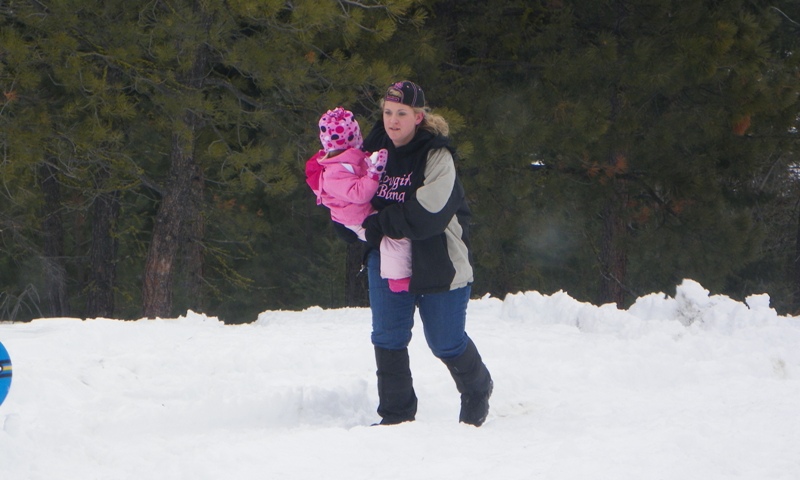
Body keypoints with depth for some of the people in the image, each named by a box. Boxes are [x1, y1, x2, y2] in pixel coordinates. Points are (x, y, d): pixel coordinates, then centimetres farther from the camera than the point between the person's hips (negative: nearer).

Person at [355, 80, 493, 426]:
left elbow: (428, 215, -26)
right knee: (387, 339, 0)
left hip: (437, 264, -5)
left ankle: (477, 391, 35)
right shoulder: (374, 149, 2)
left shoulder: (436, 156, -15)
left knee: (446, 343, 6)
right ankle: (396, 415, 12)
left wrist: (377, 225, -21)